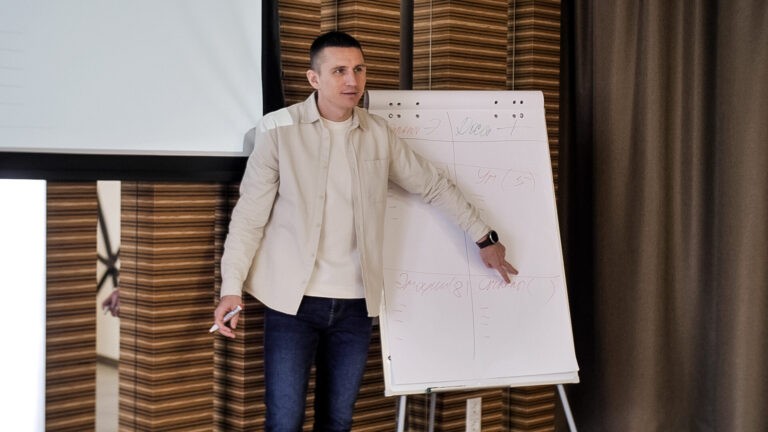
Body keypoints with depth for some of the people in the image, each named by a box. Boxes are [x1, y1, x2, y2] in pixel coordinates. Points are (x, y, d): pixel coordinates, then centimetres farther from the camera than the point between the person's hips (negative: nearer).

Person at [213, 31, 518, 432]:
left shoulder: (379, 134, 6)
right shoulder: (277, 129, -6)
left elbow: (434, 185, 16)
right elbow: (250, 213, -5)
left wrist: (485, 238, 18)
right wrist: (231, 286, -11)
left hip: (355, 304, 4)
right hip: (292, 301, -3)